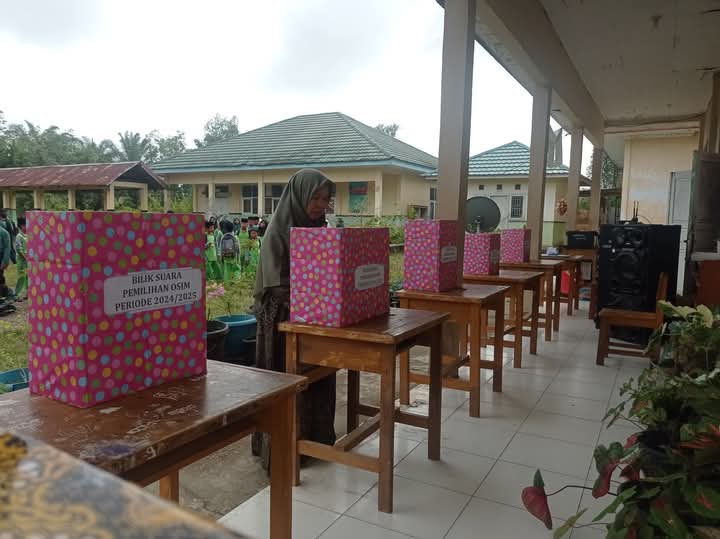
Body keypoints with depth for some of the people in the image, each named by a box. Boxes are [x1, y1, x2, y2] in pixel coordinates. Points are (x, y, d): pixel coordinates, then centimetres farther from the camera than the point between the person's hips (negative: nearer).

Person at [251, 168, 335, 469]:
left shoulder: (320, 229, 8)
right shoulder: (279, 230, -12)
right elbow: (277, 282, -18)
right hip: (285, 317, -7)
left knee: (316, 378, 14)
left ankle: (316, 439, 29)